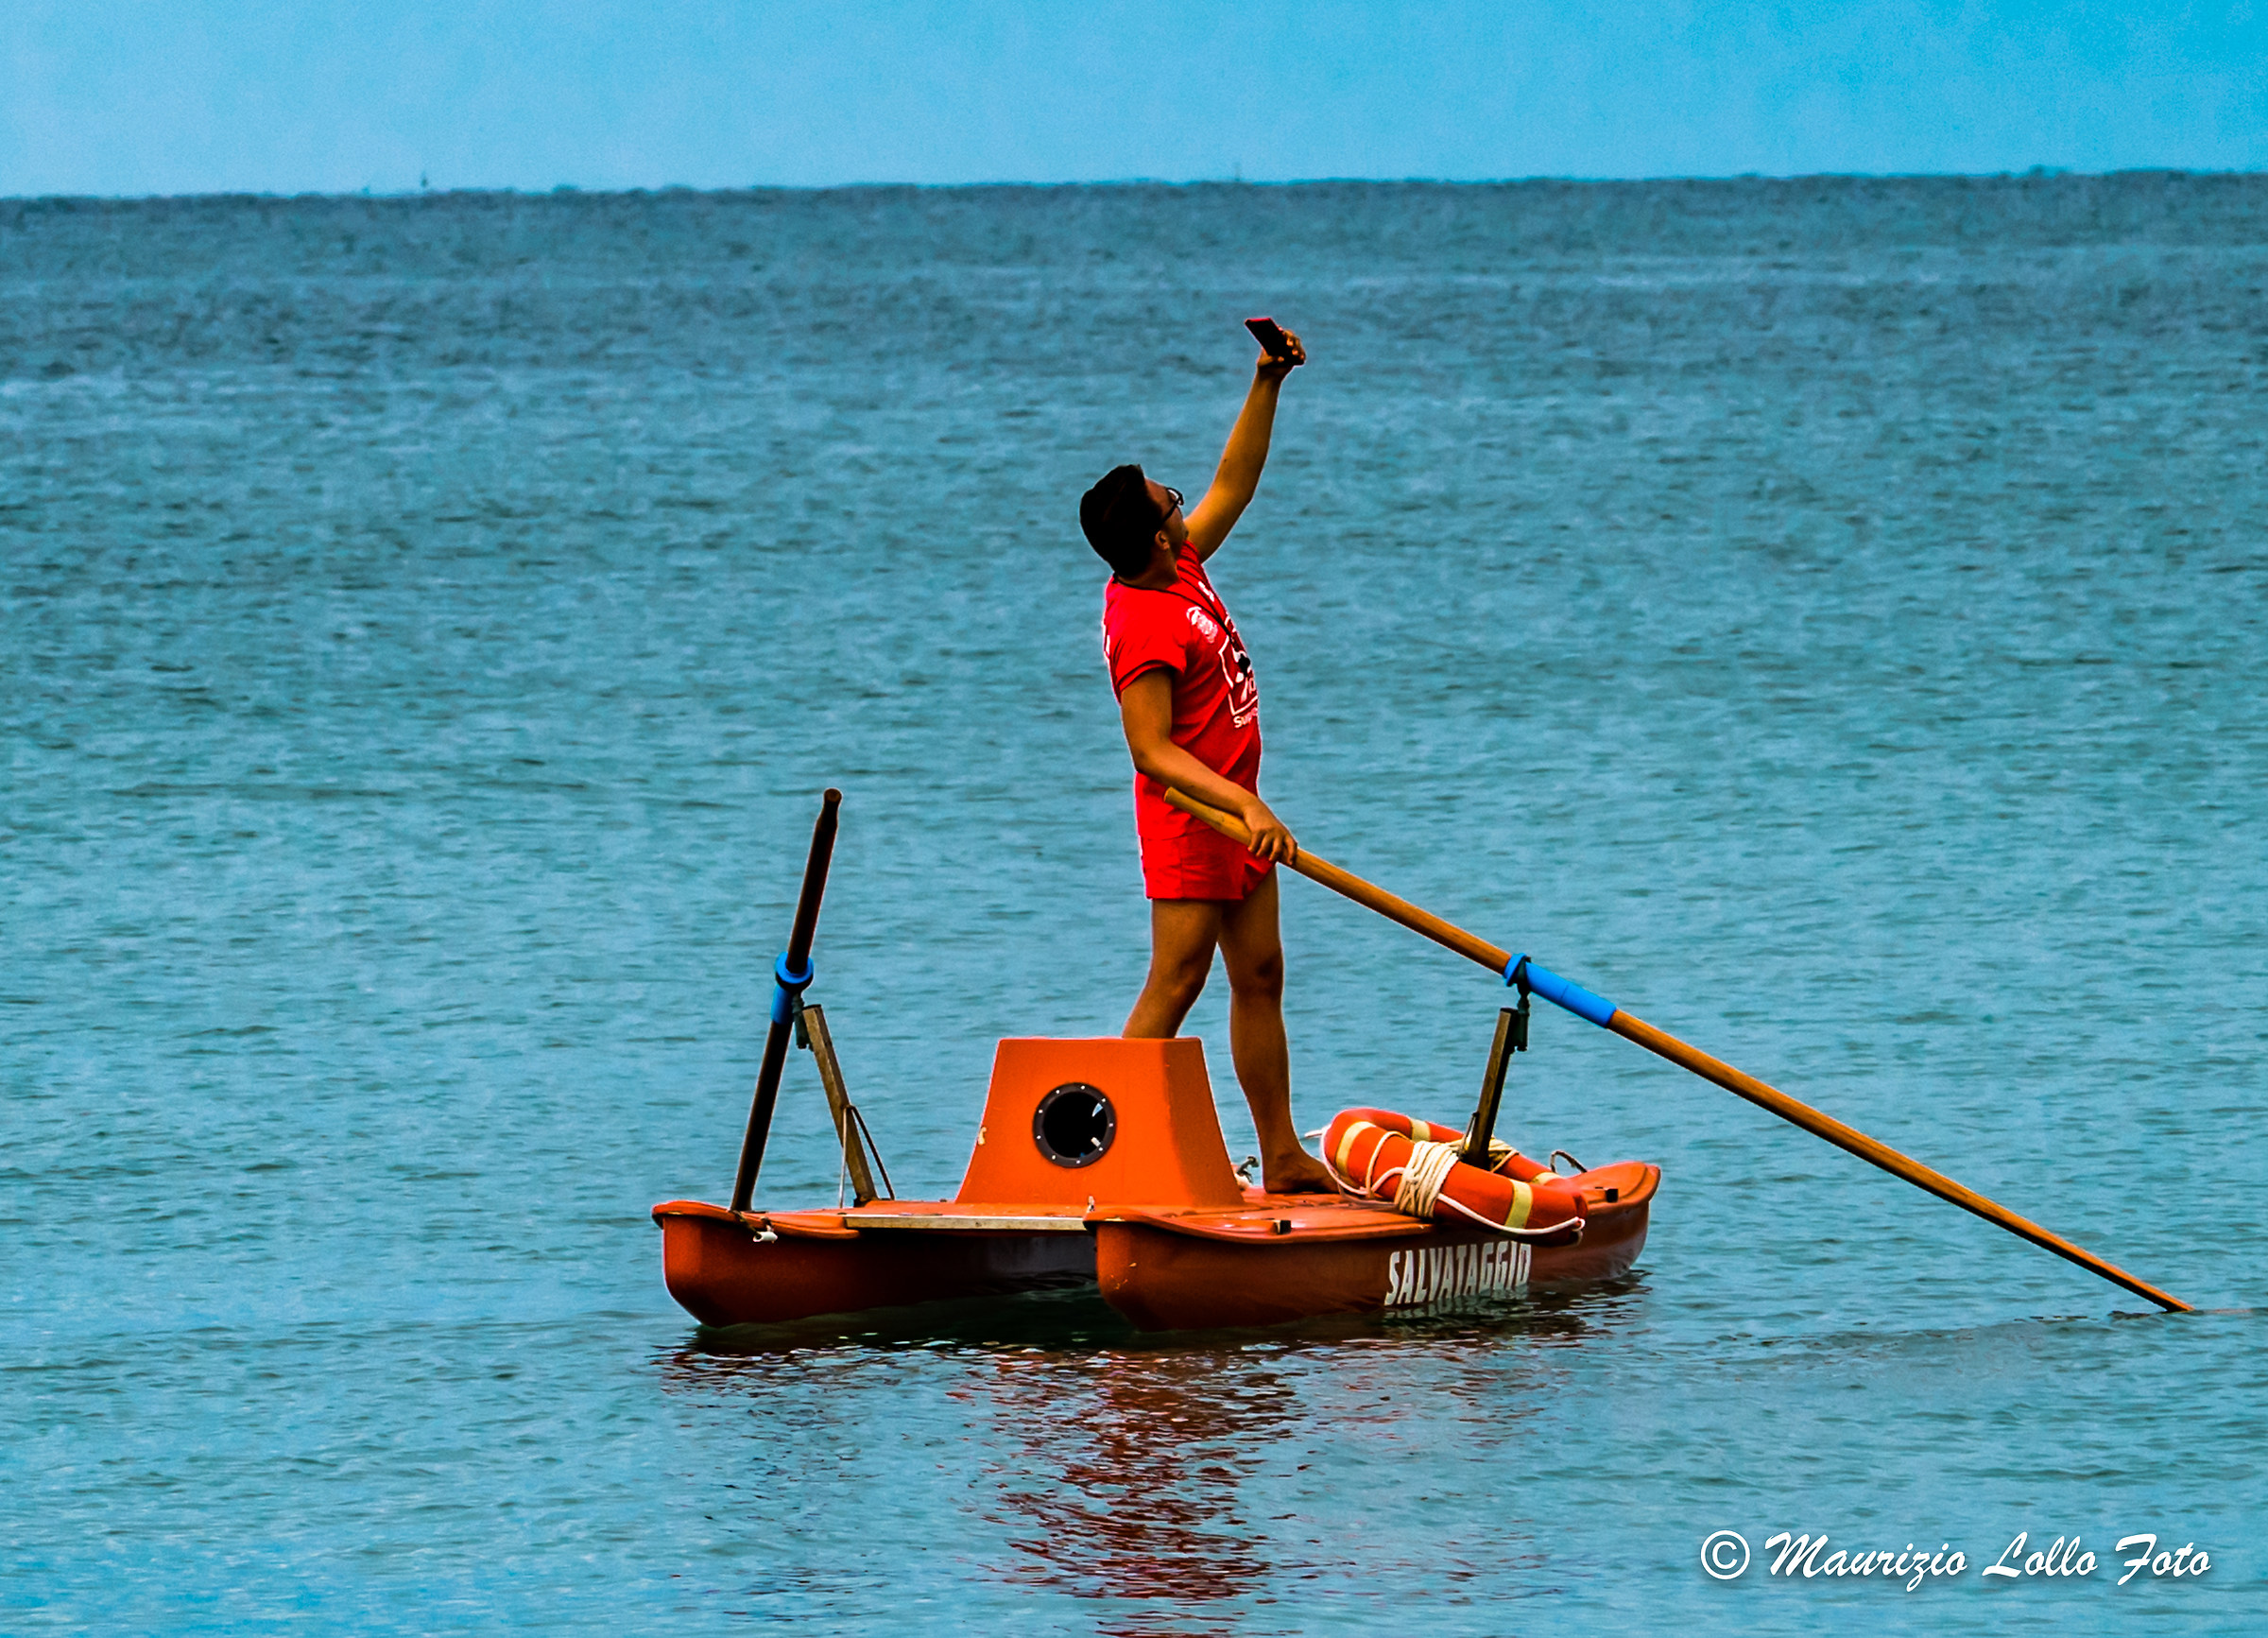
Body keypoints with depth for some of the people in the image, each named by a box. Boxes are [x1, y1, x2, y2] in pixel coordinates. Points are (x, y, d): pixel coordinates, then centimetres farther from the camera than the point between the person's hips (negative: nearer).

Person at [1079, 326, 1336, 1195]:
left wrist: (1267, 387, 10)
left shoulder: (1180, 569, 4)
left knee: (1260, 978, 11)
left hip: (1233, 810, 10)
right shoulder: (1144, 625, -24)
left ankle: (1284, 1160, 15)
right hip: (1189, 817, -10)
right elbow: (1152, 750, -28)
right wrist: (1245, 806, -36)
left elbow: (1232, 486, 17)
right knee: (1175, 986, -11)